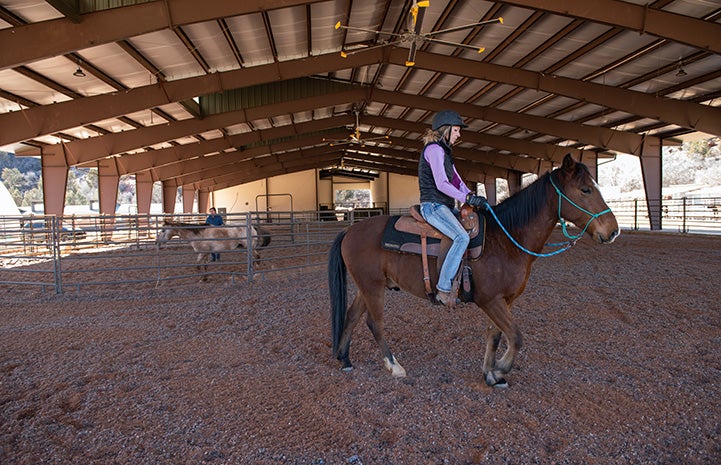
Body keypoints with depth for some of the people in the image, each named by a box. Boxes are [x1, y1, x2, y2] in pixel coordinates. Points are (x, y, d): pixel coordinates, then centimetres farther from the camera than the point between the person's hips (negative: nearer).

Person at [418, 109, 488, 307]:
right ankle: (443, 289, -26)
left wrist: (472, 197, 1)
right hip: (433, 205, -11)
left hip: (445, 206, 11)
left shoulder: (444, 152, 23)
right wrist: (468, 198, -20)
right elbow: (441, 184, -19)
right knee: (462, 237, -28)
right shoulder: (434, 149, -9)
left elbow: (457, 181, 17)